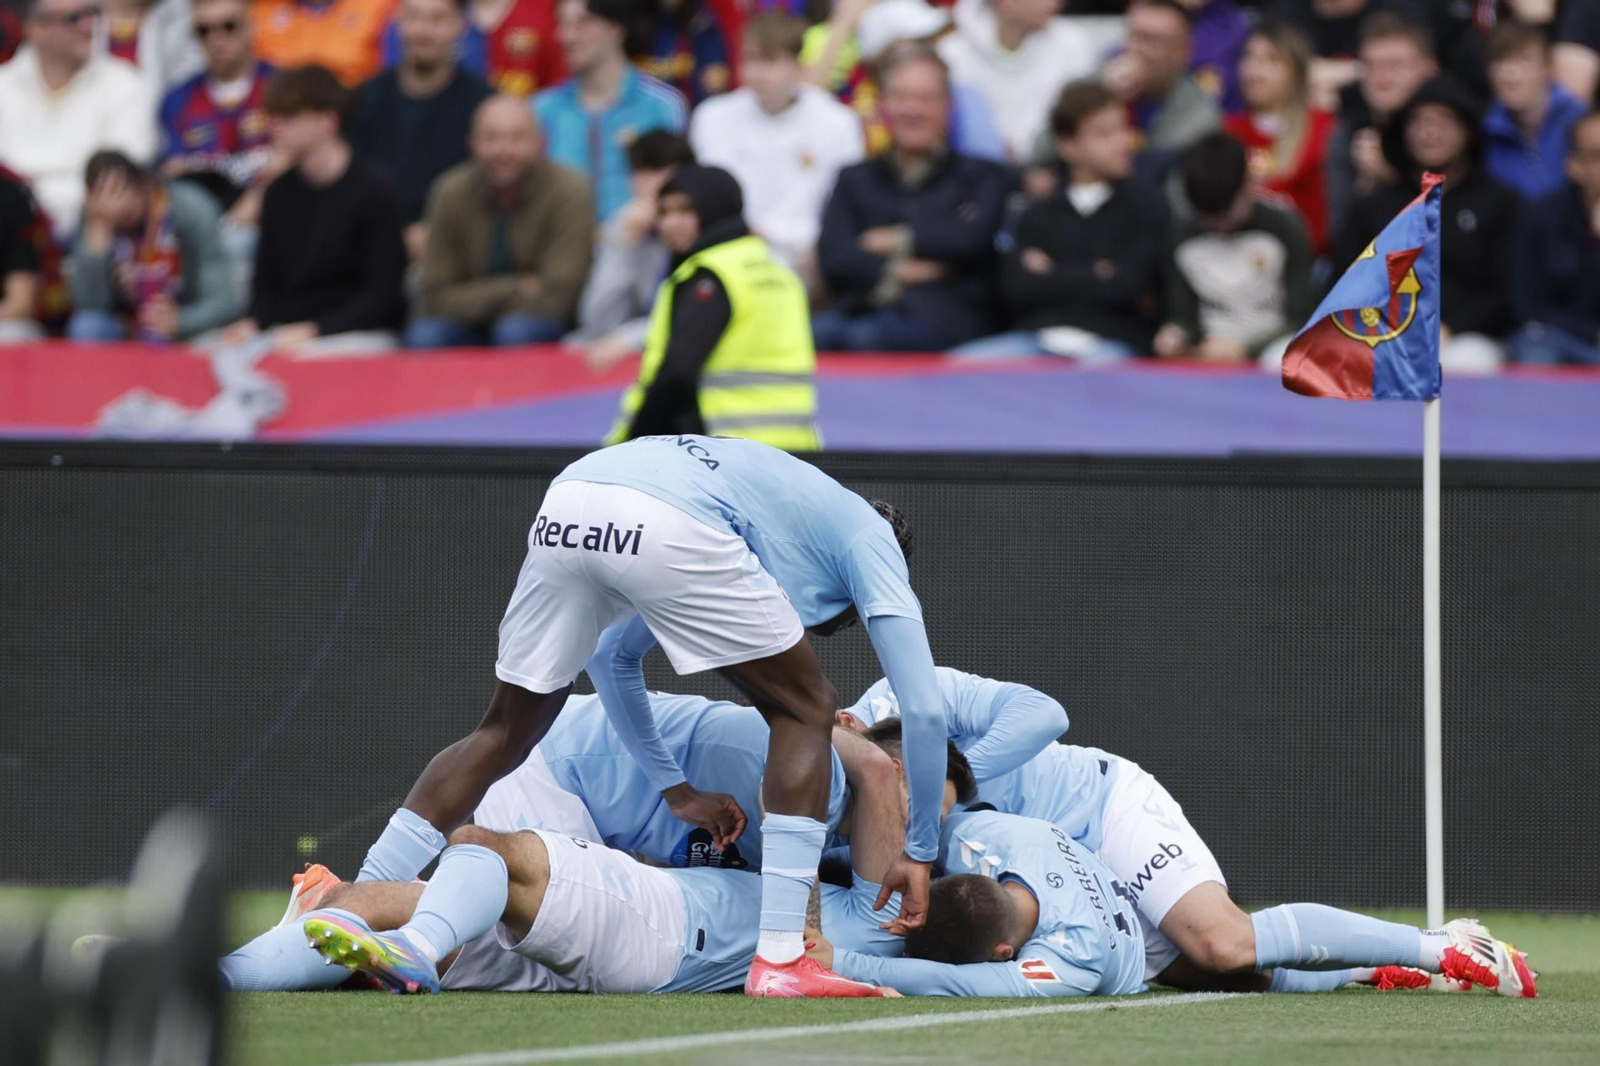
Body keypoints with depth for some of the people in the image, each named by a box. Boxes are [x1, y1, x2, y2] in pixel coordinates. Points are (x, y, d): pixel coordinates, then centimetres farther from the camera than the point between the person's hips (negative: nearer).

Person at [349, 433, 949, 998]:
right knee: (805, 709, 14)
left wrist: (675, 791, 49)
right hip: (669, 530, -6)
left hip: (563, 514, 6)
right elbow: (923, 710, 18)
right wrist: (919, 853, 27)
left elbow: (611, 656, 47)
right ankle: (778, 961, 5)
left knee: (504, 734, 24)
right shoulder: (871, 540, 27)